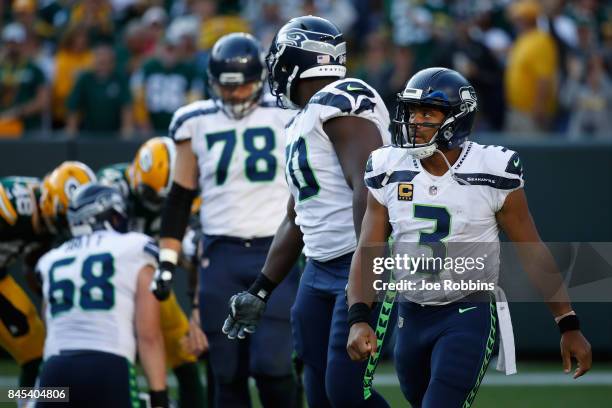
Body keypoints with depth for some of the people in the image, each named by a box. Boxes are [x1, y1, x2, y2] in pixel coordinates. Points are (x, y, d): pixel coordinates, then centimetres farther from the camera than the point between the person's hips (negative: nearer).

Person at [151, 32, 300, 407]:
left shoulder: (287, 119, 2)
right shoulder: (196, 122, 6)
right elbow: (180, 198, 11)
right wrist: (167, 261, 7)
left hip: (276, 253, -2)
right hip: (221, 257, 2)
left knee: (271, 363, -14)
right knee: (228, 373, 2)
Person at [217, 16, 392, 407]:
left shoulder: (341, 101, -12)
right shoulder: (302, 124, 19)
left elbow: (368, 188, -23)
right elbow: (296, 221, 27)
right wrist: (261, 291, 26)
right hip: (321, 270, 10)